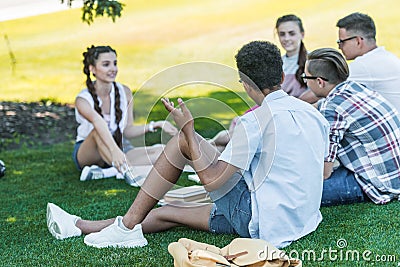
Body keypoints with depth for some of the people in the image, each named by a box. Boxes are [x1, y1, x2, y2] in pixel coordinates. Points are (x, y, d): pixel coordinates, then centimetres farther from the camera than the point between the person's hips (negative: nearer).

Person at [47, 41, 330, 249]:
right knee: (166, 213, 15)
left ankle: (129, 225, 2)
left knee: (182, 140, -3)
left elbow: (211, 181, -17)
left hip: (263, 221, -8)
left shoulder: (254, 120, -16)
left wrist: (188, 129, -6)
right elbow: (323, 172, 18)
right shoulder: (314, 114, 6)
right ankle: (81, 226, 24)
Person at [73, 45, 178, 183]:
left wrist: (156, 125, -11)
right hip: (88, 153, -5)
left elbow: (127, 131, 2)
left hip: (117, 148, 5)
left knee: (161, 151, -21)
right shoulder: (83, 100, -19)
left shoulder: (125, 92, -3)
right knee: (99, 130, -38)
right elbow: (98, 121, -41)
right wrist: (114, 150, -60)